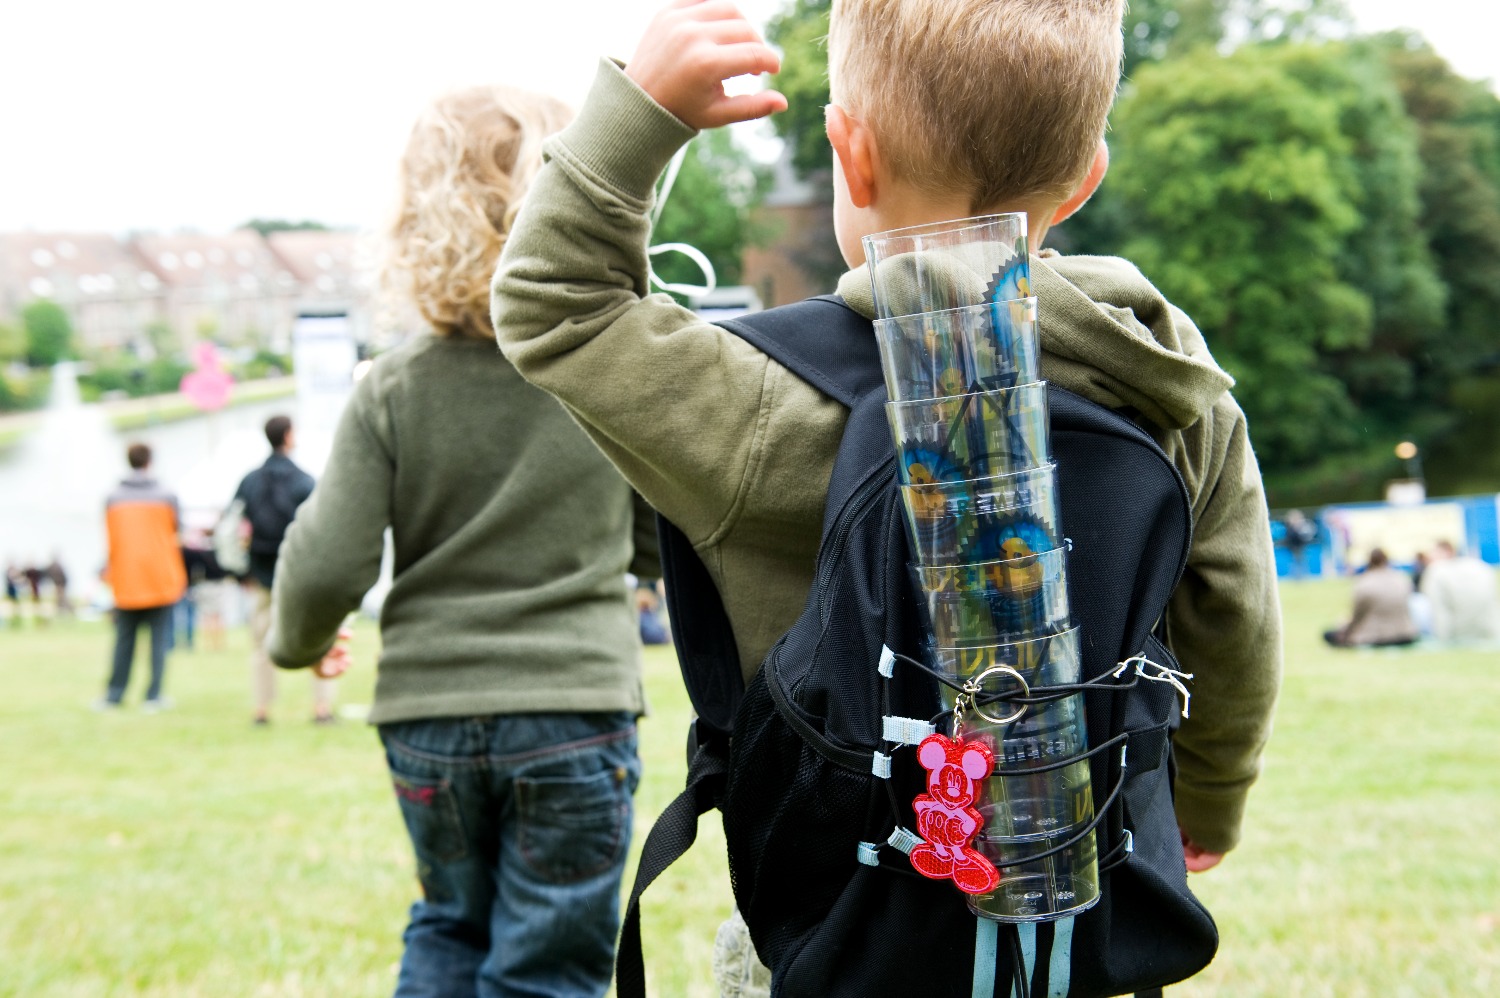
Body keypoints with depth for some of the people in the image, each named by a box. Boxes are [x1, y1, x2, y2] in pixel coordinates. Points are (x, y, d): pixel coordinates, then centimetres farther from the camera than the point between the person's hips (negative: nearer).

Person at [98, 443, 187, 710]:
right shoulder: (166, 496, -1)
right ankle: (153, 696, -1)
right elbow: (175, 534, 6)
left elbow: (110, 539, 7)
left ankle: (114, 695, 11)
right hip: (161, 578, -2)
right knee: (159, 638, 2)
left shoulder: (113, 498, 2)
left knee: (124, 639, 9)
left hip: (125, 580, 2)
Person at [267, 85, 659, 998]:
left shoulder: (393, 390, -6)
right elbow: (668, 546, 2)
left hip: (428, 716, 2)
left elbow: (328, 568, -8)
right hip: (573, 711, -1)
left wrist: (297, 645, 13)